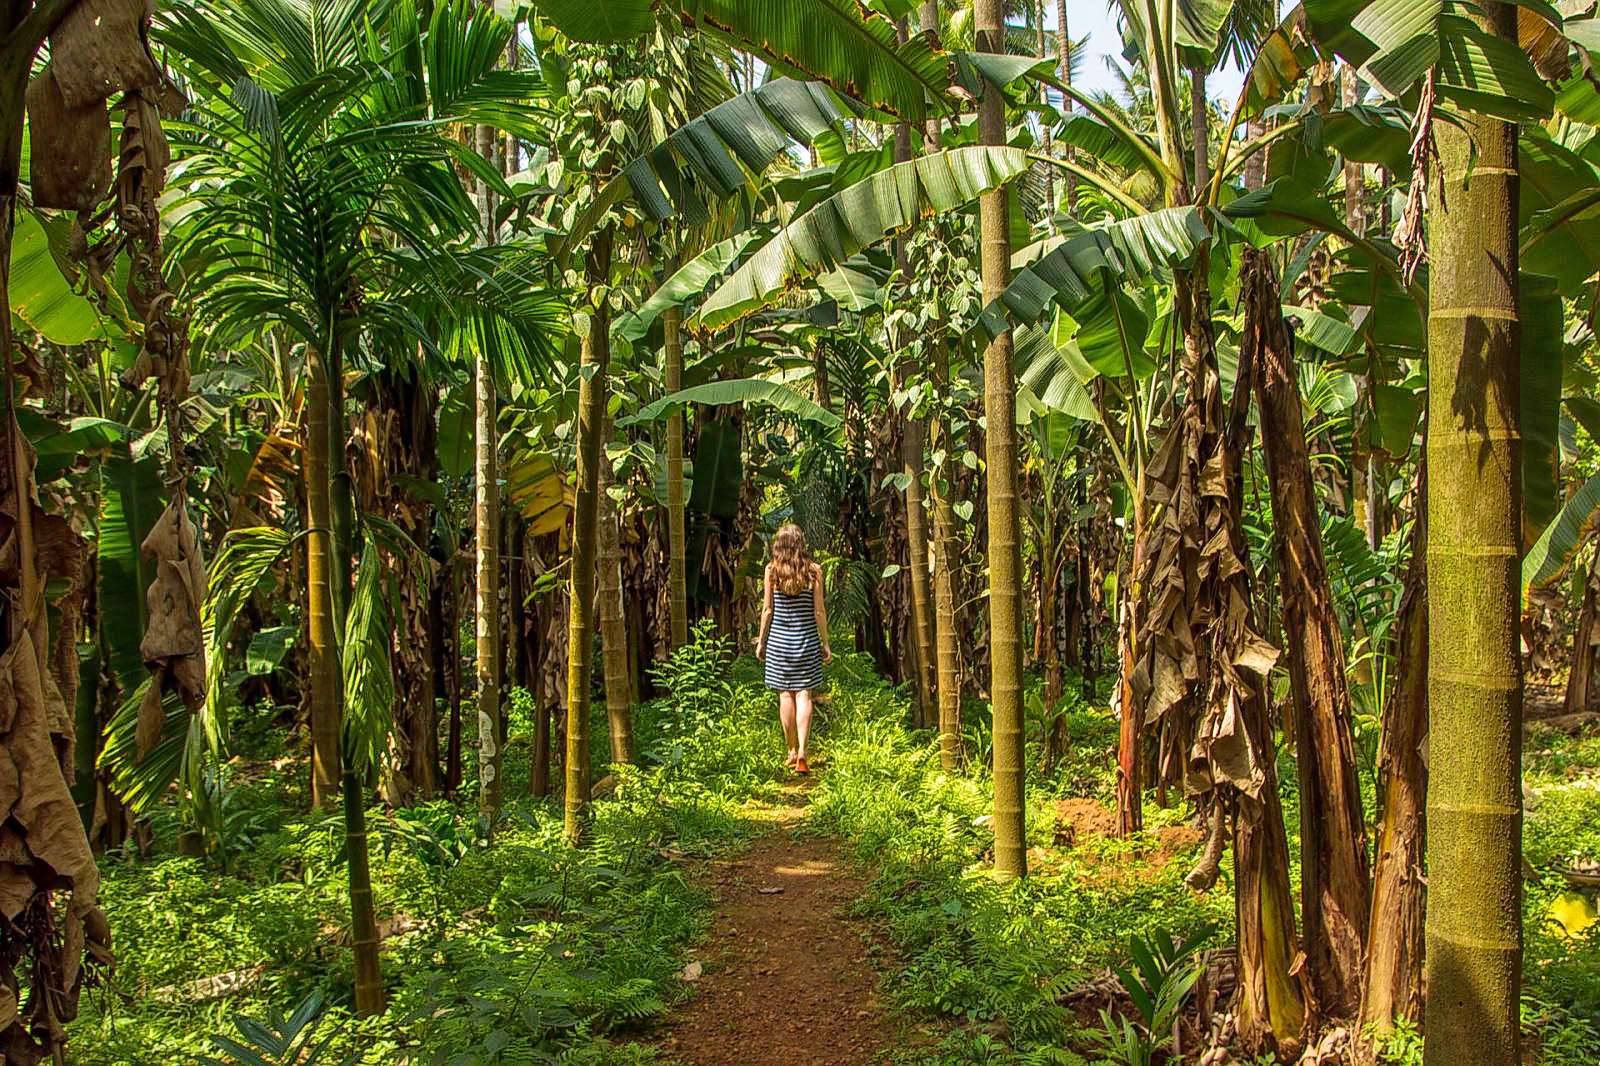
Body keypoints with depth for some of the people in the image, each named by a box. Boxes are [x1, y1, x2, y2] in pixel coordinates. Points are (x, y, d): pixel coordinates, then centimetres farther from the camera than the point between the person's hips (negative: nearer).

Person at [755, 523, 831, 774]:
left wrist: (761, 641, 8)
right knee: (804, 694, 1)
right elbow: (819, 611, -3)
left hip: (778, 638, 1)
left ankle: (792, 752, 14)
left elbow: (768, 609, -1)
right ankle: (802, 753, -9)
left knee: (785, 695, 8)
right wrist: (825, 642, 5)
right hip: (806, 638, 0)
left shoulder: (771, 570, -3)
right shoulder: (813, 571, -4)